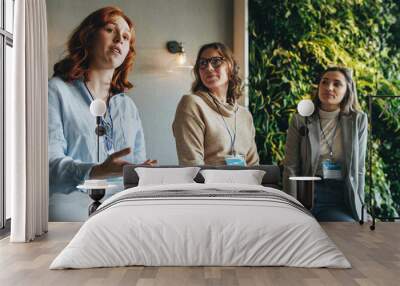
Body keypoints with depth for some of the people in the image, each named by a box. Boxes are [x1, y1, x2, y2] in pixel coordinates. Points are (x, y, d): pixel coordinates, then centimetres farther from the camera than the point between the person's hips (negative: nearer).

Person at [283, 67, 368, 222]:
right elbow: (291, 167, -1)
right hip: (307, 193, -1)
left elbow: (359, 168, 5)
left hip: (343, 196, 2)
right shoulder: (300, 120, 2)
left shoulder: (358, 120, 4)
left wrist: (359, 207, -1)